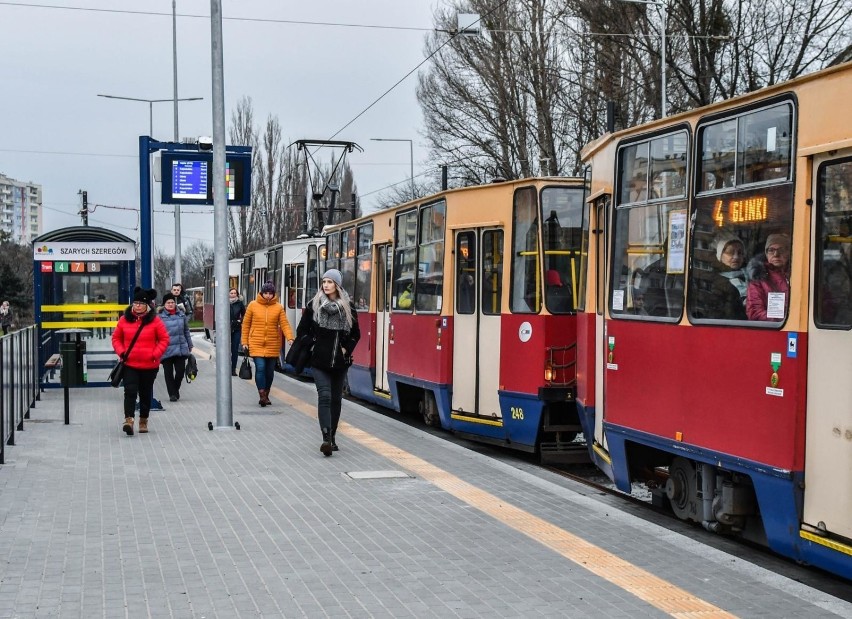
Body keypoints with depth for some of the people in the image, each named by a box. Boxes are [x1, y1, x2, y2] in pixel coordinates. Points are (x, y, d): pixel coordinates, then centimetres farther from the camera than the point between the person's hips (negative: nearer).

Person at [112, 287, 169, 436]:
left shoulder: (154, 321, -4)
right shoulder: (124, 319, 1)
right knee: (130, 391, -14)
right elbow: (116, 338, 10)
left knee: (146, 393, 12)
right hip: (130, 364, 0)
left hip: (149, 365, 0)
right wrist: (121, 351, -6)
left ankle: (143, 421, 27)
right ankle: (129, 420, -21)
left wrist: (156, 354, -11)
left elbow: (164, 339, 0)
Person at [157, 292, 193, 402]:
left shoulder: (181, 314, 7)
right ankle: (172, 394, 14)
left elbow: (186, 330, 14)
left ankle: (176, 389, 27)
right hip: (166, 350, -3)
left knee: (181, 370, 3)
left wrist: (189, 345, 17)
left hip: (181, 348, 3)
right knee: (168, 372, 4)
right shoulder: (159, 316, -5)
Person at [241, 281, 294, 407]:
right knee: (260, 368, -15)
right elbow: (246, 324, 6)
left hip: (273, 345, 2)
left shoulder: (279, 307, 1)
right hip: (256, 344, -2)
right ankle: (262, 395, -9)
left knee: (270, 371, 9)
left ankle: (266, 395, 25)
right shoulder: (253, 305, 1)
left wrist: (290, 338, -22)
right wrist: (245, 342, 4)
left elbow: (284, 324, -6)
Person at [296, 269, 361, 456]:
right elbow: (302, 330, 4)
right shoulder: (314, 305, -1)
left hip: (340, 362, 2)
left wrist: (346, 349, 0)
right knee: (324, 397, -13)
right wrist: (309, 347, -4)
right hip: (320, 361, -2)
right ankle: (326, 438, -18)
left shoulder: (348, 307, 3)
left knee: (336, 399, 9)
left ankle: (332, 437, 19)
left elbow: (355, 334, 10)